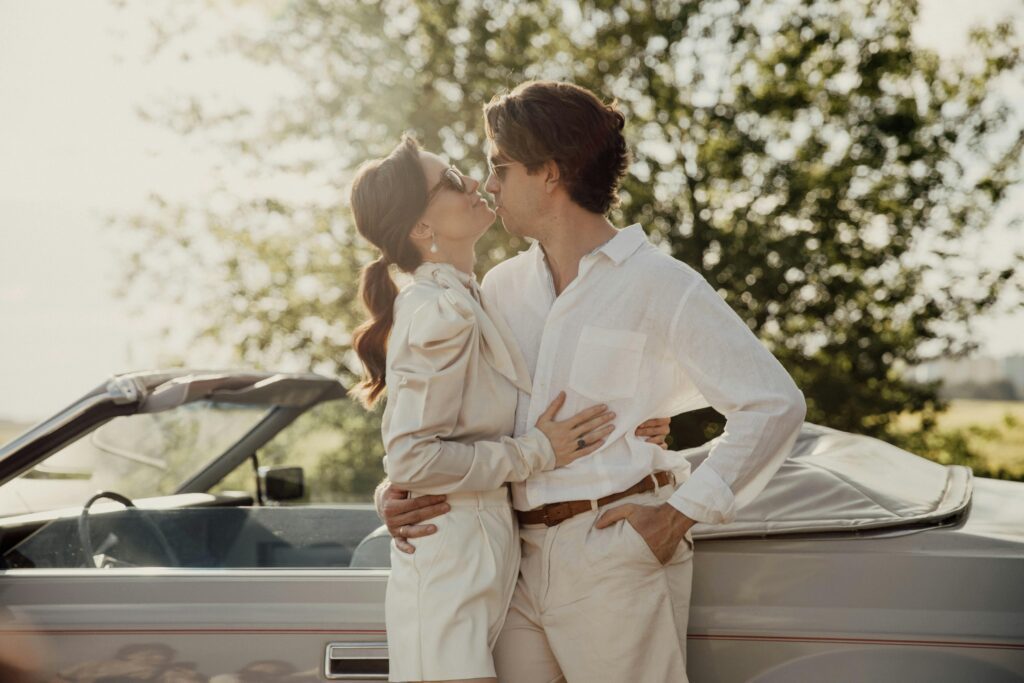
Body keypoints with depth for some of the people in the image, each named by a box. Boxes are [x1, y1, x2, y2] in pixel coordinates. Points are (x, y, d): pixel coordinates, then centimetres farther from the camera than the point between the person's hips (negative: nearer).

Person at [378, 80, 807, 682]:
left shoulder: (659, 285, -3)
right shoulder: (503, 287, 15)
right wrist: (396, 489, 0)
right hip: (520, 559, 5)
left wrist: (682, 514, -10)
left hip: (617, 552, -5)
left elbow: (775, 402, -6)